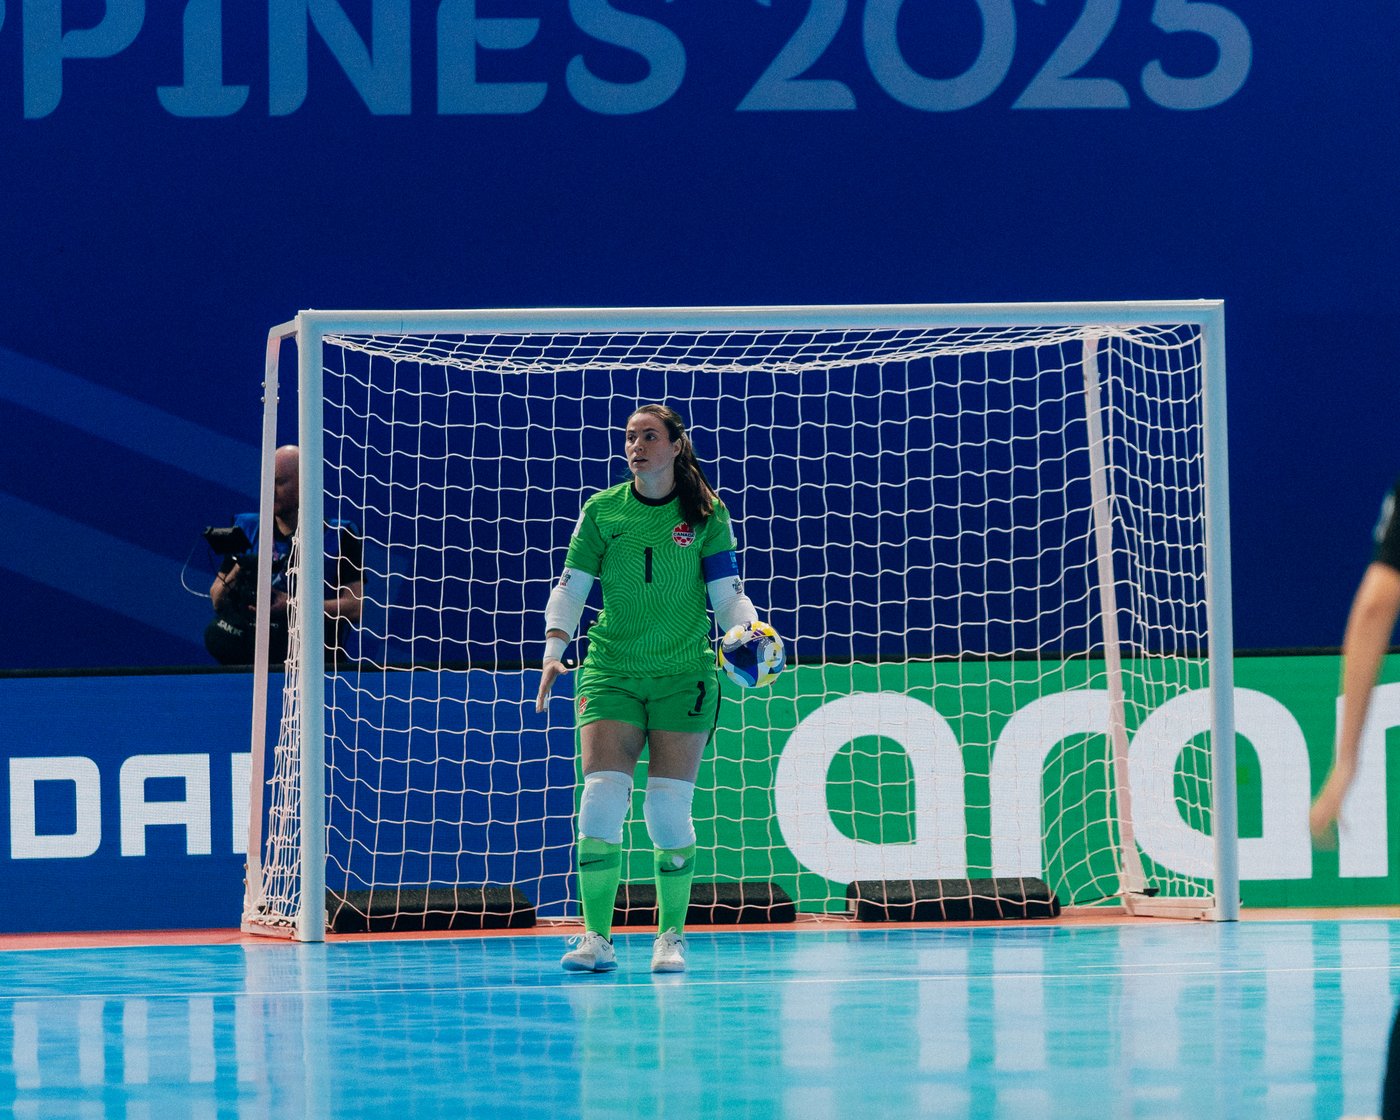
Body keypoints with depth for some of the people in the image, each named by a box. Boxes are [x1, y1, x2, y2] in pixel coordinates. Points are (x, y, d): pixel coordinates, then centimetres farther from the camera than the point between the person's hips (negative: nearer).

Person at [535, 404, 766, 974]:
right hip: (611, 671, 1)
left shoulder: (706, 514, 0)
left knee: (668, 809, -6)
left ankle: (671, 937, 9)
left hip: (683, 676, -1)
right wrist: (555, 648, -10)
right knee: (601, 798, -12)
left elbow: (728, 596, 0)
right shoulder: (602, 510, 3)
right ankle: (596, 937, -5)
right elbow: (571, 587, 5)